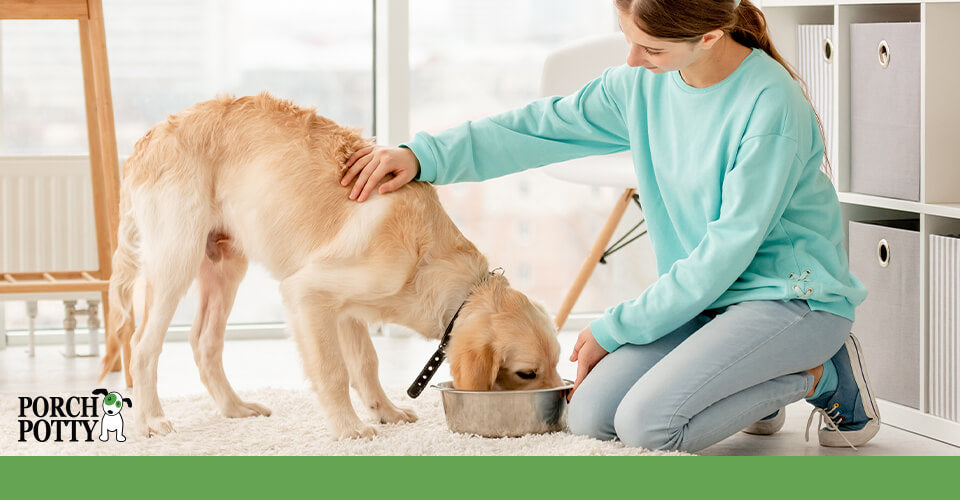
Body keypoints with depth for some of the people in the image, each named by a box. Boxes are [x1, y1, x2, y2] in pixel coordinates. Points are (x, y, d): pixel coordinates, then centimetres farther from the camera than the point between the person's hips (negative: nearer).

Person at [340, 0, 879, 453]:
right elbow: (541, 128, 6)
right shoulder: (642, 87, 0)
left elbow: (728, 250, -20)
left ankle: (820, 376, -2)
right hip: (706, 295, 7)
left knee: (647, 422, -24)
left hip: (794, 293, -7)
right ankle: (753, 378, 12)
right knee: (590, 416, -8)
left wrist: (614, 328, -13)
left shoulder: (770, 104, -22)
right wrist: (423, 156, -7)